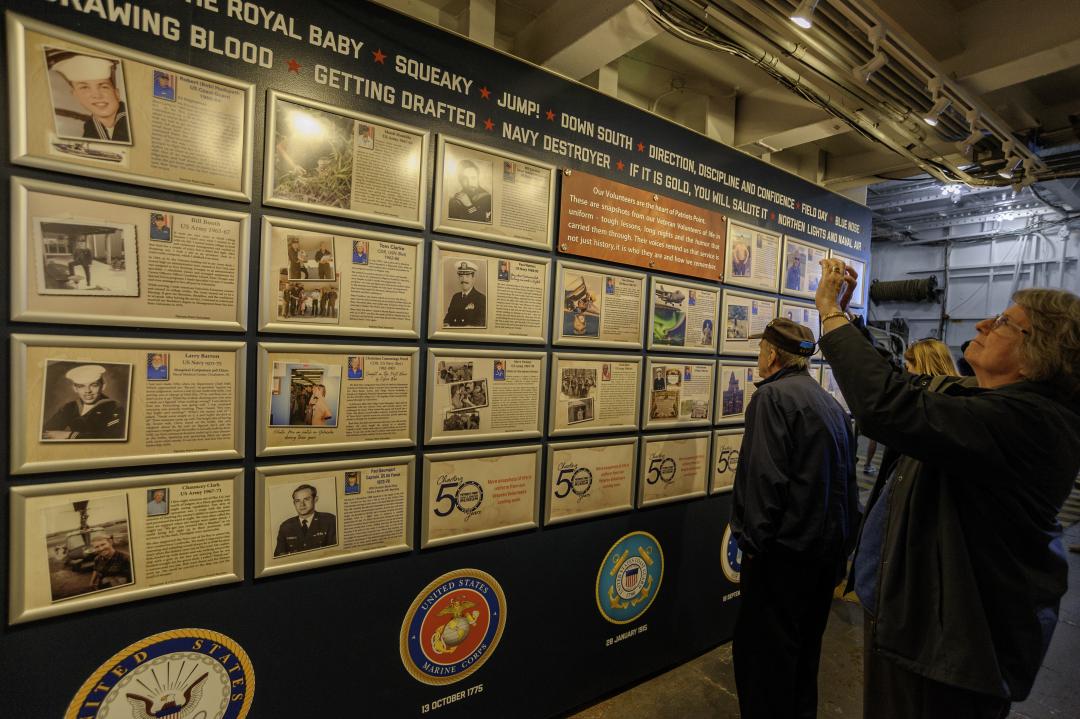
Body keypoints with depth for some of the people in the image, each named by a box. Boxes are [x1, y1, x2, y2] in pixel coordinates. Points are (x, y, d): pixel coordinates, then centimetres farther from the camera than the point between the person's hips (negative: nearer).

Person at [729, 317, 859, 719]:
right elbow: (847, 475, 15)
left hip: (785, 549, -9)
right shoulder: (830, 403, 10)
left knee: (762, 649, 5)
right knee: (805, 644, 24)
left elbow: (764, 476, -25)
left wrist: (754, 541, -16)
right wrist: (842, 538, 22)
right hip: (829, 545, 9)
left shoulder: (772, 396, -17)